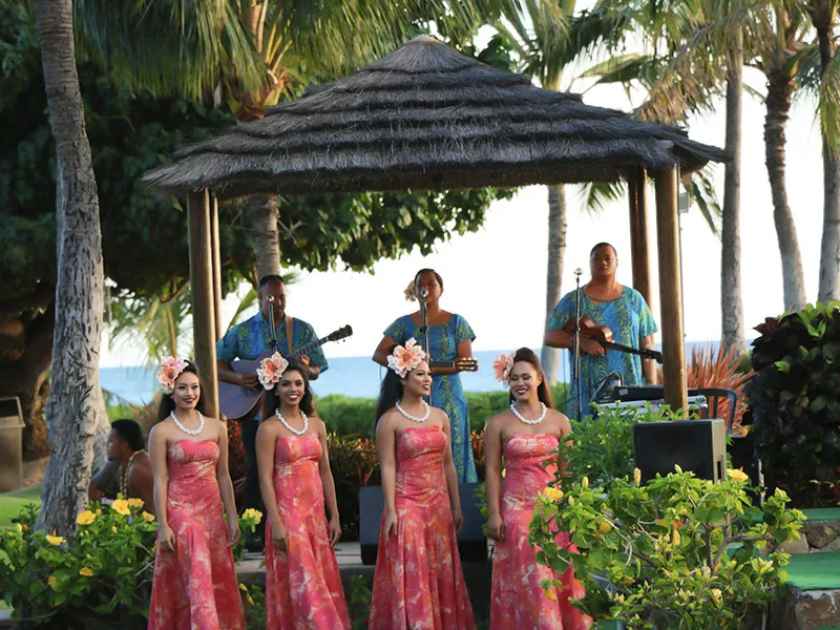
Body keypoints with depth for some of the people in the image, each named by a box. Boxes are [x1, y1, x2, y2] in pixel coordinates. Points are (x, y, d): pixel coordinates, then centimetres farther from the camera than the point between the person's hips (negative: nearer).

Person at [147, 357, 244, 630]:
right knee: (196, 580, -11)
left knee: (218, 582, 6)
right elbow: (160, 481, -6)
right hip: (180, 512, -4)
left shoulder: (217, 428, 8)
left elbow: (223, 476, 11)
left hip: (212, 512, 4)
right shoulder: (161, 431, -3)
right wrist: (163, 525, -11)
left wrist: (232, 517, 8)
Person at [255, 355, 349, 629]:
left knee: (323, 580, 8)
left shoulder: (316, 425, 9)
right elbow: (265, 479, -11)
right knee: (300, 584, -4)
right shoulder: (269, 429, -7)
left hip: (315, 513, 5)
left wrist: (334, 516, 9)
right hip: (288, 513, -5)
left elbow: (325, 473, 12)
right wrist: (276, 523, -17)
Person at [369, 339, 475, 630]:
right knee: (411, 575, -3)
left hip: (438, 504, 5)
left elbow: (448, 464, 12)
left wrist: (456, 506, 11)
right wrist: (391, 511, -13)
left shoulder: (440, 416, 8)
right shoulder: (390, 420, -7)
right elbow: (388, 467, -9)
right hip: (407, 504, -5)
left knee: (441, 573, 9)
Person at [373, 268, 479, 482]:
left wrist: (430, 369, -15)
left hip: (448, 398, -1)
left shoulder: (456, 323, 7)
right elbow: (379, 354, 5)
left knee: (450, 454, -4)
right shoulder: (405, 324, 10)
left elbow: (466, 361, -1)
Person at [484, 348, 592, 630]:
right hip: (517, 509, -2)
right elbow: (492, 470, 0)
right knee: (529, 580, -5)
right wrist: (494, 514, -6)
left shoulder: (559, 421, 5)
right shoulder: (498, 424, 1)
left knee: (559, 577, 1)